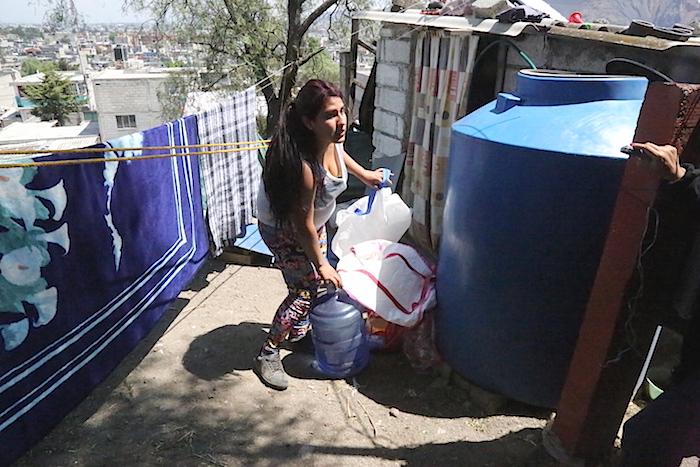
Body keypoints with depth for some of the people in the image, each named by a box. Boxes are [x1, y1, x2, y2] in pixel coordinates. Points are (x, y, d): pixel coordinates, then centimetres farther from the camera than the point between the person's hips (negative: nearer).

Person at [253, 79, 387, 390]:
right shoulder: (303, 165, -41)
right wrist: (320, 264, -19)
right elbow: (302, 224, -31)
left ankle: (298, 333, 41)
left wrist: (363, 173, 19)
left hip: (315, 220, 8)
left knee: (316, 280, 17)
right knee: (306, 289, -6)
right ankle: (268, 355, 11)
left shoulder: (331, 138, -18)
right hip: (283, 229, -8)